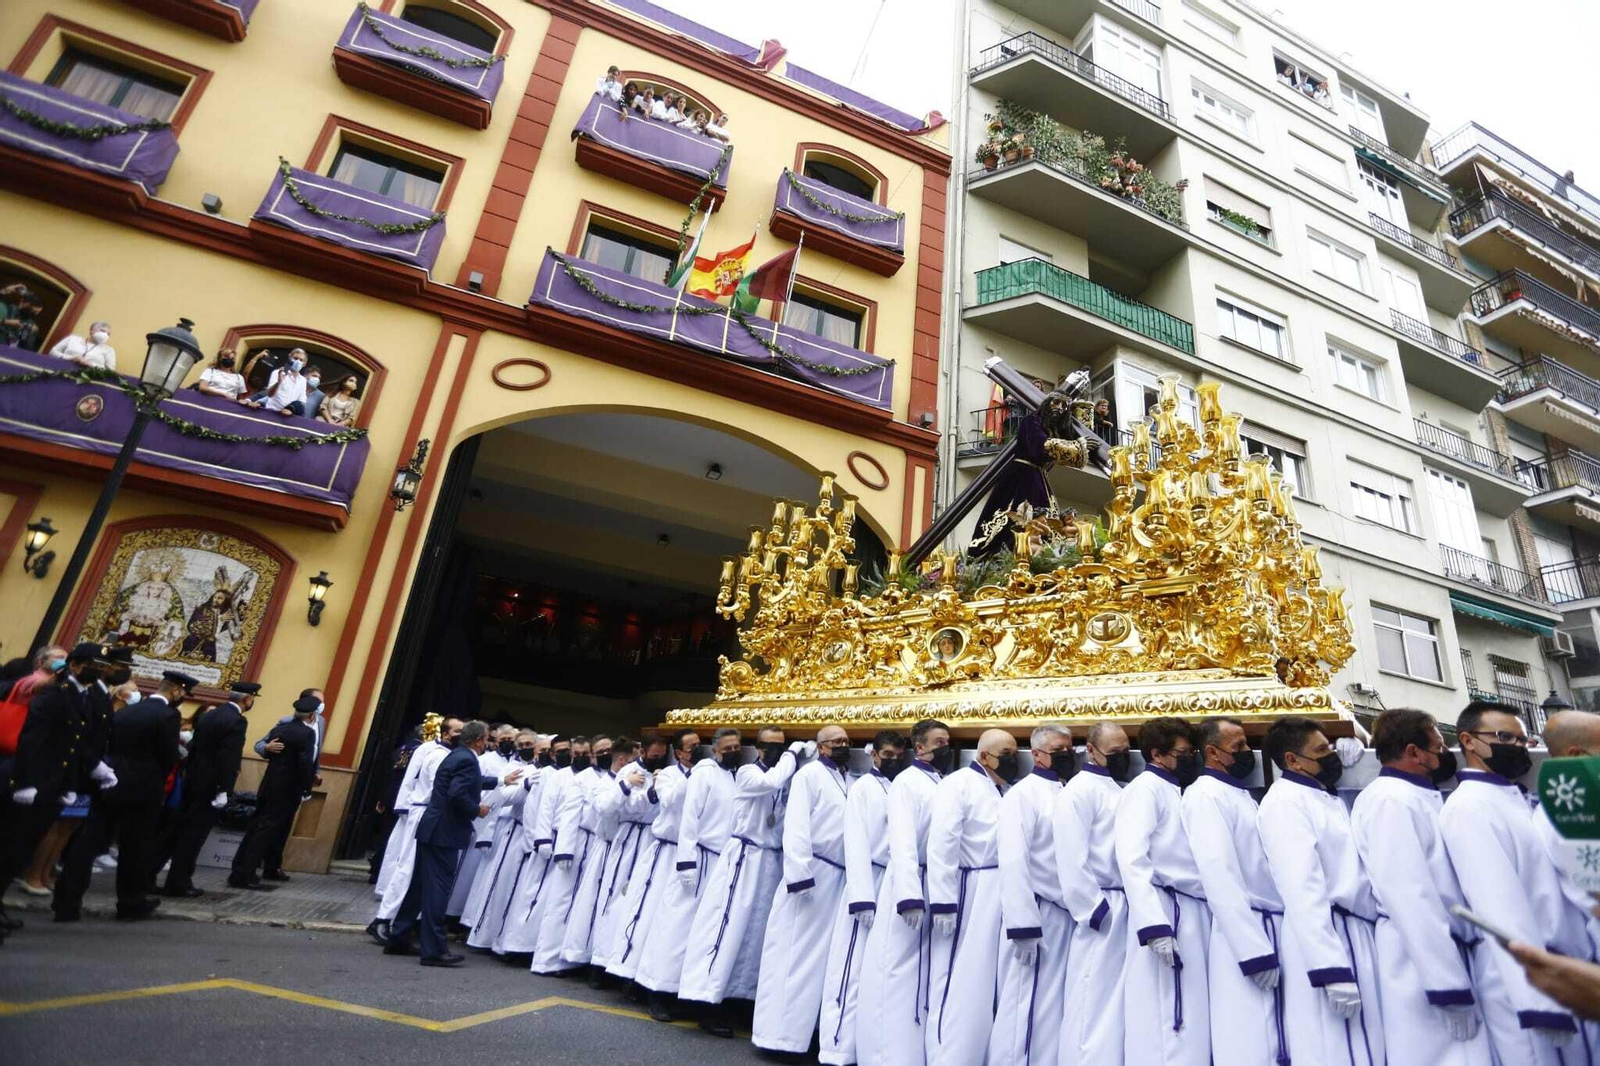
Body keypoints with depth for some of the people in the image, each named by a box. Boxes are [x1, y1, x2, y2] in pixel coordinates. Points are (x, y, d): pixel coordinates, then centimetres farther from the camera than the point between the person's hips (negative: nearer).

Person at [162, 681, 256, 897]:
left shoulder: (208, 715, 12)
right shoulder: (236, 720, -16)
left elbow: (194, 747, 14)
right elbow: (229, 758, -22)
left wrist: (189, 775, 17)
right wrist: (223, 790, -20)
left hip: (193, 781, 9)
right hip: (210, 785, -9)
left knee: (185, 831, 16)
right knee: (195, 834, -1)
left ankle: (176, 881, 24)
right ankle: (179, 884, 5)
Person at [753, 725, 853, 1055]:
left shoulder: (847, 782, 14)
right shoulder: (809, 774, -7)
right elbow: (796, 825, -14)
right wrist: (800, 876, -21)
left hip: (838, 877, 7)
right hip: (812, 872, -7)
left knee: (820, 953, 13)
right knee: (795, 950, -2)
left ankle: (805, 1025, 25)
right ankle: (780, 1031, 7)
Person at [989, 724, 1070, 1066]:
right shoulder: (1023, 794, -10)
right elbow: (1012, 862, -17)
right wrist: (1023, 927, -21)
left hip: (1069, 917, 7)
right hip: (1037, 916, -7)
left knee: (1054, 1007, 14)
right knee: (1027, 1007, -2)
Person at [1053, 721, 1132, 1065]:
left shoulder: (1122, 791, 15)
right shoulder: (1079, 790, -10)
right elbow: (1071, 859, -17)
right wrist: (1095, 911, -16)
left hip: (1129, 911, 8)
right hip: (1103, 914, -8)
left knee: (1118, 1006, 15)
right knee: (1095, 1007, -2)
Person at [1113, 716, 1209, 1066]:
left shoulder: (1179, 793, 20)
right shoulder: (1145, 788, -6)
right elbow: (1132, 860, -17)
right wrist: (1155, 927, -24)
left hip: (1196, 915, 9)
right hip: (1166, 913, -9)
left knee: (1190, 1025, 11)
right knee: (1165, 1026, -8)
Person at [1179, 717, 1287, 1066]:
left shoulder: (1243, 795, 18)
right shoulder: (1205, 796, -11)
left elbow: (1262, 867, 17)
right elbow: (1219, 876, -19)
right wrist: (1256, 952, -21)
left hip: (1276, 930, 8)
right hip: (1246, 937, -8)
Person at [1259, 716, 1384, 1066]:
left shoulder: (1330, 798, 18)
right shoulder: (1285, 800, -13)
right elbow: (1302, 889, -20)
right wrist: (1332, 970, -24)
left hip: (1358, 936, 9)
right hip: (1325, 939, -9)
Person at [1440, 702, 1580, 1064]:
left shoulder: (1518, 801, 14)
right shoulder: (1469, 808, -16)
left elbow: (1550, 891, 17)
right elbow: (1501, 906, -22)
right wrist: (1538, 1001, -26)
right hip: (1525, 986, -9)